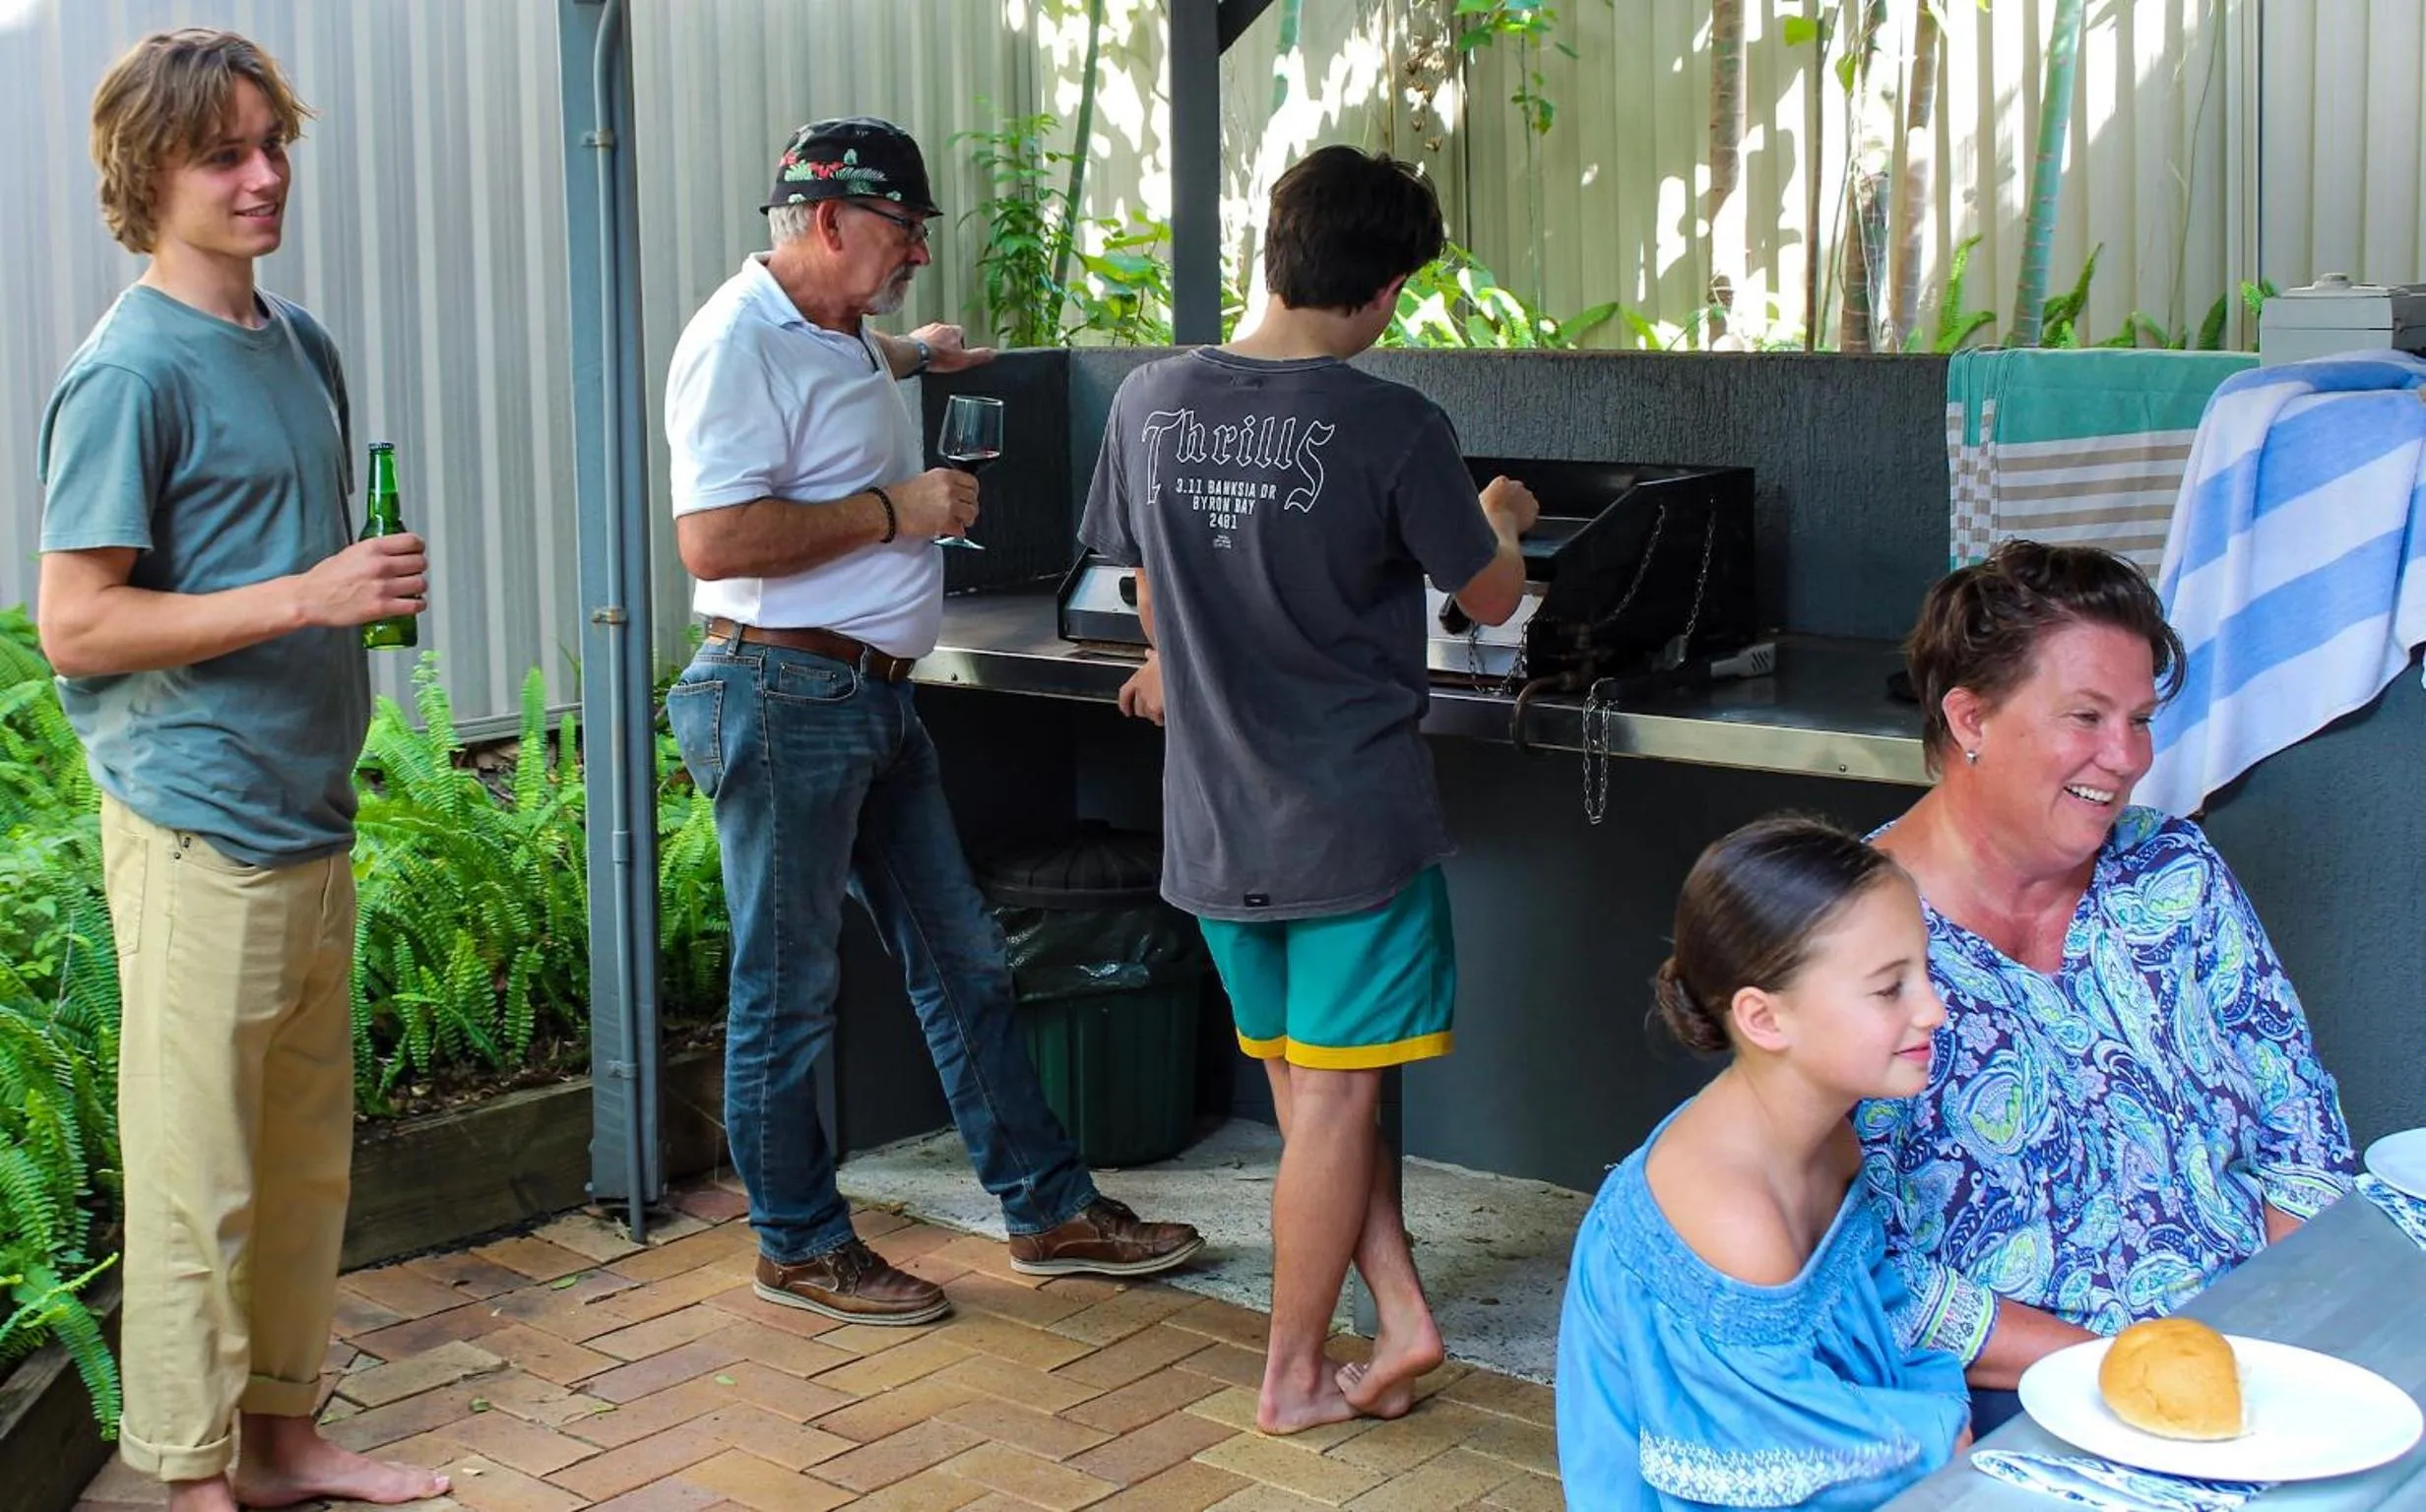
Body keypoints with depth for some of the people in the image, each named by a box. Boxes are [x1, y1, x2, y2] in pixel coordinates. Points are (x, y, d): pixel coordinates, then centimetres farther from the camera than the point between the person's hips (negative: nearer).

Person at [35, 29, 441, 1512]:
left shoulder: (303, 344, 12)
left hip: (312, 819, 8)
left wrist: (374, 598, 10)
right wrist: (304, 598, -20)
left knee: (308, 1163, 16)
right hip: (199, 833, -8)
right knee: (198, 1182, 1)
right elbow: (79, 624, -15)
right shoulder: (132, 372, -12)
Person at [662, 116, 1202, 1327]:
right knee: (789, 994, 3)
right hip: (785, 697, -10)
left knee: (961, 962, 12)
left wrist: (910, 355, 36)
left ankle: (1049, 1211, 21)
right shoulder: (741, 342, -14)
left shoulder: (837, 334, 16)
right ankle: (799, 1247, 16)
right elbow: (713, 540, -25)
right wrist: (894, 509, -18)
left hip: (876, 698, 10)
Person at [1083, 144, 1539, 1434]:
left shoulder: (1149, 403, -1)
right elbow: (1491, 599, 0)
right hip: (1357, 818, -4)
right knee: (1333, 1094, 7)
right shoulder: (1394, 430, -14)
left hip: (1215, 820, 4)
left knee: (1309, 1084, 18)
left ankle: (1400, 1313, 16)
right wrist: (1502, 520, 22)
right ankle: (1292, 1377, 16)